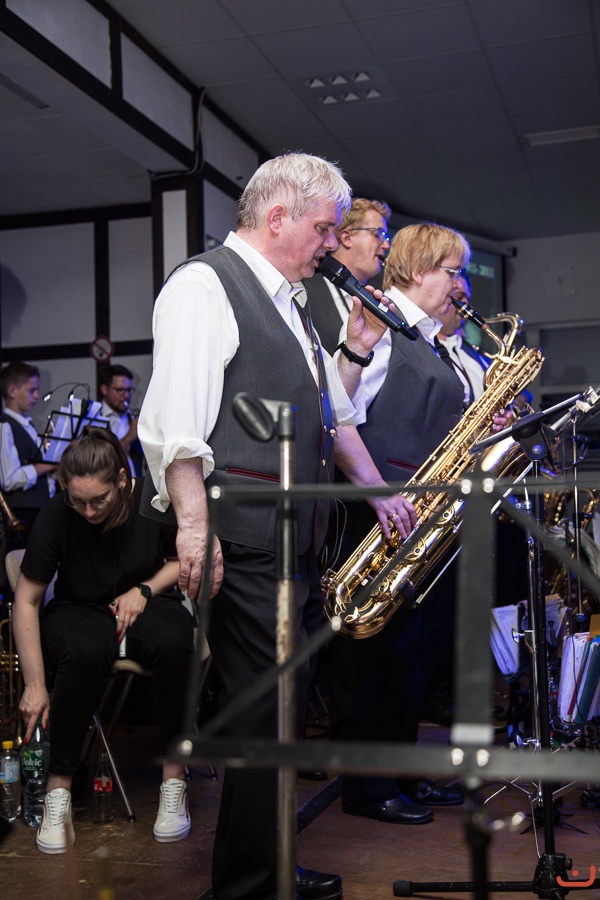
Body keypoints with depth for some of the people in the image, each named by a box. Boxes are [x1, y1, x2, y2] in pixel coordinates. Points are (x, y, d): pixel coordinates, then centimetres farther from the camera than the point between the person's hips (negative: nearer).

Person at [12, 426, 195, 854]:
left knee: (174, 642, -35)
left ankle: (174, 778, -21)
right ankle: (59, 786, -23)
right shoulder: (56, 516, -18)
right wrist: (35, 685, -15)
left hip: (146, 605, 1)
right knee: (87, 652, -38)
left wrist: (144, 590, -15)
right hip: (79, 611, -1)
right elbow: (26, 600, -12)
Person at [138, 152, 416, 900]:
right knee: (265, 716, -5)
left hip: (300, 543, 9)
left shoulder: (287, 303, 21)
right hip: (246, 542, -9)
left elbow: (321, 416, 28)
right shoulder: (204, 285, -7)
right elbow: (174, 426, -18)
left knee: (282, 709, 15)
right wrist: (194, 524, -24)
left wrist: (355, 351, 16)